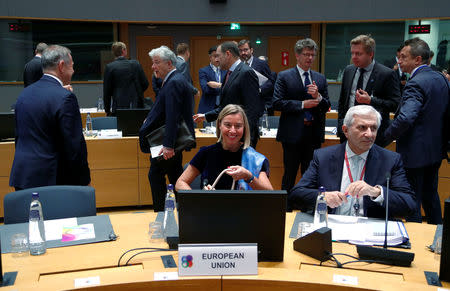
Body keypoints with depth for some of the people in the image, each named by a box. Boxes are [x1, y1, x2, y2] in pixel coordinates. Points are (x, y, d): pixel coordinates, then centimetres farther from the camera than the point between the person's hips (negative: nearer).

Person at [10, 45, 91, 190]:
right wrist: (85, 181, -7)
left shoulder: (24, 93, 10)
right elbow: (75, 146, -16)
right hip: (50, 178, -8)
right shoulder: (65, 98, -15)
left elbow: (19, 136, 17)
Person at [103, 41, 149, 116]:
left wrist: (107, 110, 9)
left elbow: (106, 91, 0)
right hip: (137, 106, 2)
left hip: (119, 107, -2)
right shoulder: (135, 64, 2)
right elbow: (145, 84, 6)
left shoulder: (109, 67, -3)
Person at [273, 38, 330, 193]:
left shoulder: (320, 79, 11)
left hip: (314, 134, 4)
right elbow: (277, 103, -11)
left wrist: (318, 97, -12)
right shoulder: (284, 76, -1)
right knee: (290, 174, 4)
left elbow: (326, 107, 8)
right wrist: (302, 104, -15)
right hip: (292, 134, -4)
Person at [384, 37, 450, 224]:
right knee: (431, 195, 23)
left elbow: (405, 118, -34)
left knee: (412, 201, 3)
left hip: (416, 152, -9)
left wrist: (385, 137, -20)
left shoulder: (415, 84, -21)